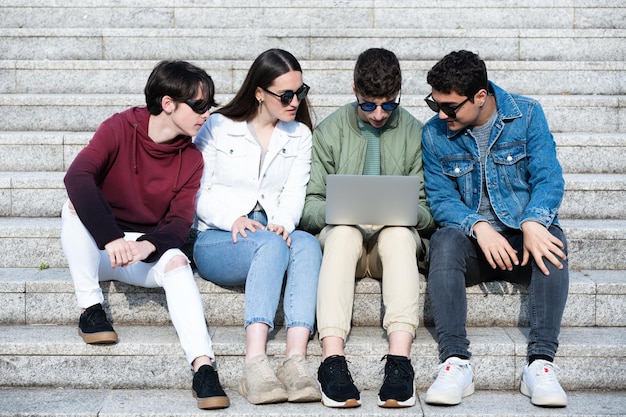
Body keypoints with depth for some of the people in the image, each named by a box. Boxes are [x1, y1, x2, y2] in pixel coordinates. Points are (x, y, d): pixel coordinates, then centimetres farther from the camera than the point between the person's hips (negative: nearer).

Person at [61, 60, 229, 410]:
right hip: (99, 249, -1)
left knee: (177, 262, -30)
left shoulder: (191, 158, -3)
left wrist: (146, 246, -34)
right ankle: (90, 309, -19)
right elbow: (77, 177, -29)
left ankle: (203, 367, -43)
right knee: (75, 206, -29)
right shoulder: (119, 129, -12)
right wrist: (113, 241, -41)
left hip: (150, 252, 1)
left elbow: (180, 220, -10)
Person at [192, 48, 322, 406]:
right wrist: (233, 219, -19)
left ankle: (296, 360, -47)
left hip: (274, 236, 3)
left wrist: (282, 223, -20)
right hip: (217, 240, -3)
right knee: (273, 245, -36)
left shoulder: (300, 135, 16)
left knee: (307, 243, -33)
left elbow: (295, 191, 3)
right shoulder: (217, 128, 6)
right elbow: (198, 193, 1)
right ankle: (255, 364, -48)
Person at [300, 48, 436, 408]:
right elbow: (308, 206, 2)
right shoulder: (329, 132, 6)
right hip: (343, 237, 0)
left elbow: (429, 210, 7)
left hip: (396, 237, 0)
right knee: (343, 232, -36)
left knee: (399, 234, -35)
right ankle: (332, 359, -48)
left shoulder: (415, 133, 7)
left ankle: (400, 359, -48)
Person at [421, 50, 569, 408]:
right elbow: (440, 199, -3)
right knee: (445, 240, -33)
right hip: (471, 243, 1)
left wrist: (533, 222, -31)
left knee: (552, 240, -34)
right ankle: (456, 361, -35)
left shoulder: (527, 114, -2)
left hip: (520, 238, 0)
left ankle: (541, 363, -33)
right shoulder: (435, 134, 1)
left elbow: (547, 177, -9)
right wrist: (479, 227, -24)